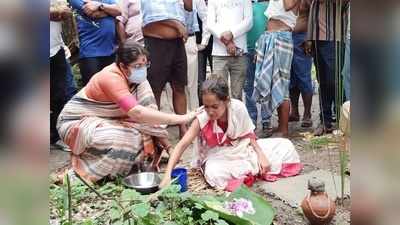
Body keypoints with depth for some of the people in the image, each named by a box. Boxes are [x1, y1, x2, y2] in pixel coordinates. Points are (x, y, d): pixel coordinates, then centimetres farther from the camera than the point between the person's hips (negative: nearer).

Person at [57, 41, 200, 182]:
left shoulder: (136, 77, -8)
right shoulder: (111, 78, -32)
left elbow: (147, 107, -4)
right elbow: (137, 112, -43)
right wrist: (179, 119, -43)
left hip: (105, 120, 8)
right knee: (121, 140, -30)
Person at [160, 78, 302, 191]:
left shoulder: (238, 108, -22)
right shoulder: (202, 119, -26)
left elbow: (248, 135, -6)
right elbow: (182, 145, -30)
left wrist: (261, 154, -17)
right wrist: (167, 175, -41)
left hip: (242, 149, 2)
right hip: (218, 156, -2)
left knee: (286, 146, -6)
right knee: (214, 174, -39)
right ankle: (252, 169, -16)